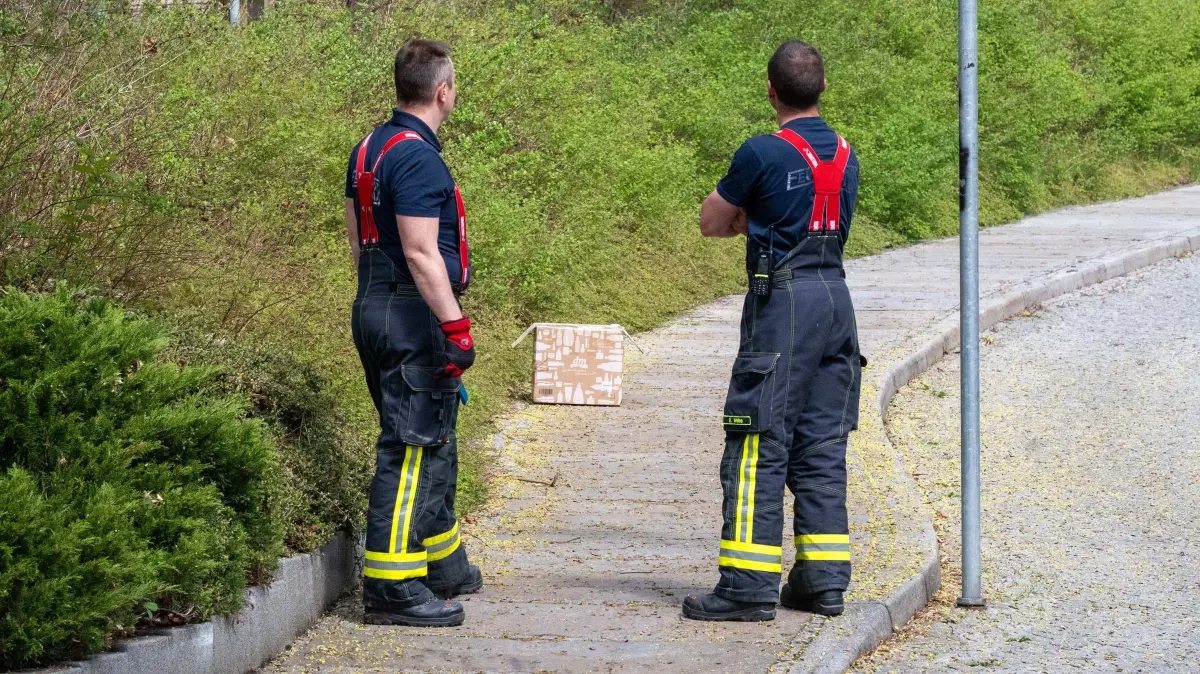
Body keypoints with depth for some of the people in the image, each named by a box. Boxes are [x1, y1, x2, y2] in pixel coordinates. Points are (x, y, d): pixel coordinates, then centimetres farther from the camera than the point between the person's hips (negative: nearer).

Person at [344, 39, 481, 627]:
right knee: (412, 448, -7)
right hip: (413, 316, -10)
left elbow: (358, 237, 19)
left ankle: (443, 566, 32)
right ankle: (391, 587, -6)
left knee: (433, 442, 21)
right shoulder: (417, 158, -18)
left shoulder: (369, 149, 13)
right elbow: (422, 254, -23)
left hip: (374, 308, 10)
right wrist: (455, 325, -21)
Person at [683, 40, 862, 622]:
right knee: (821, 446, 11)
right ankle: (823, 580, 12)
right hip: (836, 297, 7)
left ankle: (749, 586, -6)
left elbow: (711, 223, 2)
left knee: (759, 446, -5)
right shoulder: (846, 154, 11)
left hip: (782, 301, -7)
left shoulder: (763, 153, -10)